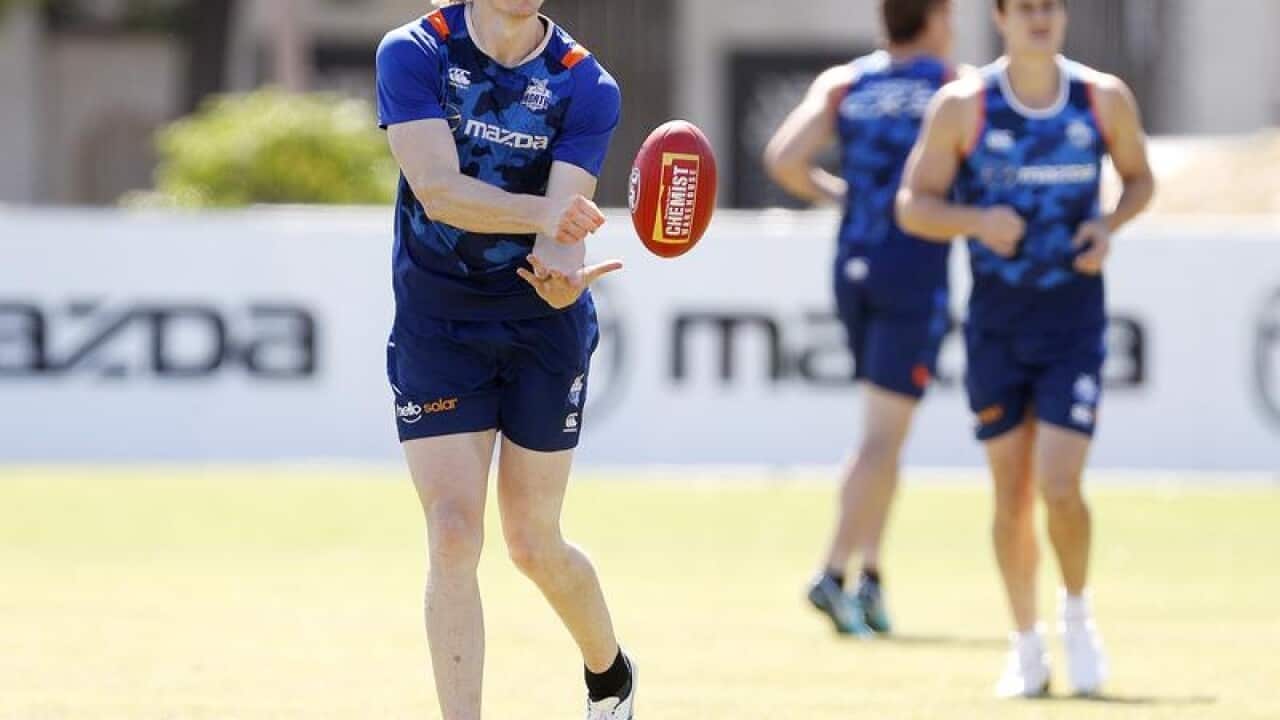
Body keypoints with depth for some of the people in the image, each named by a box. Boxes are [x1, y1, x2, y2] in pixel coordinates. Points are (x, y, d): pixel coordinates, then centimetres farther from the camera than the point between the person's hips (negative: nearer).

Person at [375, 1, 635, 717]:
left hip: (545, 328, 0)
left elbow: (562, 227, -20)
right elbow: (438, 191, -25)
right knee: (453, 535, -12)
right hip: (435, 328, 0)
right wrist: (542, 212, -41)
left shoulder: (587, 86, -10)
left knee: (532, 543, 8)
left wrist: (562, 274, -44)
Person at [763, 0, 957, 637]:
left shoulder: (842, 84, 9)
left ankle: (870, 574, 13)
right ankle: (833, 573, -18)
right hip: (916, 274, -5)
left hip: (853, 269, 5)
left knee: (884, 427, 18)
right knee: (885, 433, -6)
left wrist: (834, 193, 14)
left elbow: (784, 159, -2)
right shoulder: (957, 87, 1)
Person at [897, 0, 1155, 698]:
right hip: (996, 321, 0)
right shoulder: (962, 105, -5)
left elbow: (1140, 177, 15)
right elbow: (912, 205, -2)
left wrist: (1109, 225, -6)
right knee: (1011, 494, 4)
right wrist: (977, 221, -21)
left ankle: (1077, 613, 14)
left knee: (1059, 488, -13)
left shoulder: (1104, 98, 0)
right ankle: (1027, 647, 20)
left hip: (1075, 320, 0)